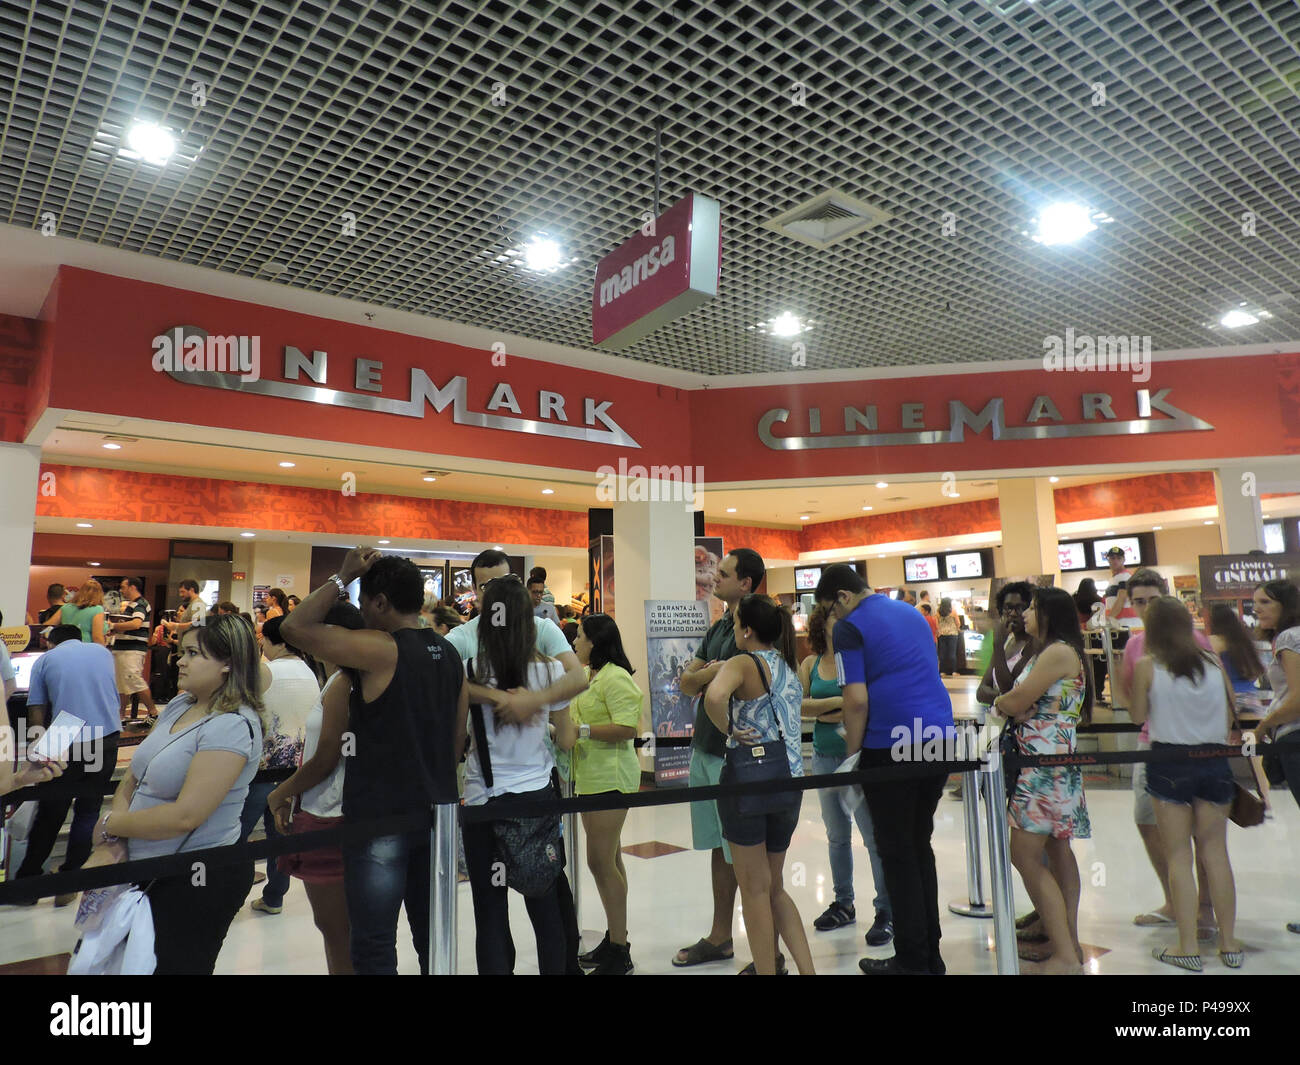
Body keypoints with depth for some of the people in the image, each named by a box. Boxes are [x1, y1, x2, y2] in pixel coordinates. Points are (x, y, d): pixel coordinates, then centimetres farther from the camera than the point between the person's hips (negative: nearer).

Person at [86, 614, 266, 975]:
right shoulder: (179, 705, 4)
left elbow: (185, 816, -25)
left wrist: (110, 824, -11)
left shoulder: (233, 725, -23)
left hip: (200, 880, -8)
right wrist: (110, 845, -7)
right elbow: (133, 778, 7)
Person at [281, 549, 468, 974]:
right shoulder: (449, 654, 6)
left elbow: (293, 628, -12)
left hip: (380, 817, -7)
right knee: (432, 937, 17)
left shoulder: (379, 650, -15)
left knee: (374, 947, 5)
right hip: (436, 812, 7)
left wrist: (342, 577, -6)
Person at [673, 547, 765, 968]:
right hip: (705, 748, 8)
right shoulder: (718, 628, 14)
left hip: (734, 754, -8)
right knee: (718, 848, 17)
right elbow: (686, 682, 11)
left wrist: (703, 678, -5)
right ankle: (720, 938, 30)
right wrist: (711, 675, -8)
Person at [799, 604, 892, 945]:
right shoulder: (811, 664, 5)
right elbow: (800, 705, -5)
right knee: (837, 836, 16)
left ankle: (886, 911, 9)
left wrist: (823, 713, -14)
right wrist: (840, 702, -14)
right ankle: (843, 904, 29)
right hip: (825, 759, 4)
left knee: (874, 836, -2)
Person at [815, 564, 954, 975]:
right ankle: (930, 955, 23)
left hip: (893, 747, -7)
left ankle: (913, 960, 12)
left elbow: (857, 700, -15)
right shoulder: (913, 613, 14)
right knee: (920, 847, 16)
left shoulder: (849, 628, -8)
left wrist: (852, 753, -2)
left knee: (898, 854, 5)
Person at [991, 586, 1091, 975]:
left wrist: (999, 702, 2)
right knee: (1056, 851, 15)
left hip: (1049, 763, -11)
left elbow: (1015, 702, -17)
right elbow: (1021, 701, 13)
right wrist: (1008, 704, -6)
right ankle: (1068, 942, 25)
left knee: (1026, 855, -10)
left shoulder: (1058, 652, -15)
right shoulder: (1048, 652, 17)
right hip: (1047, 761, 11)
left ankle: (1065, 955, -6)